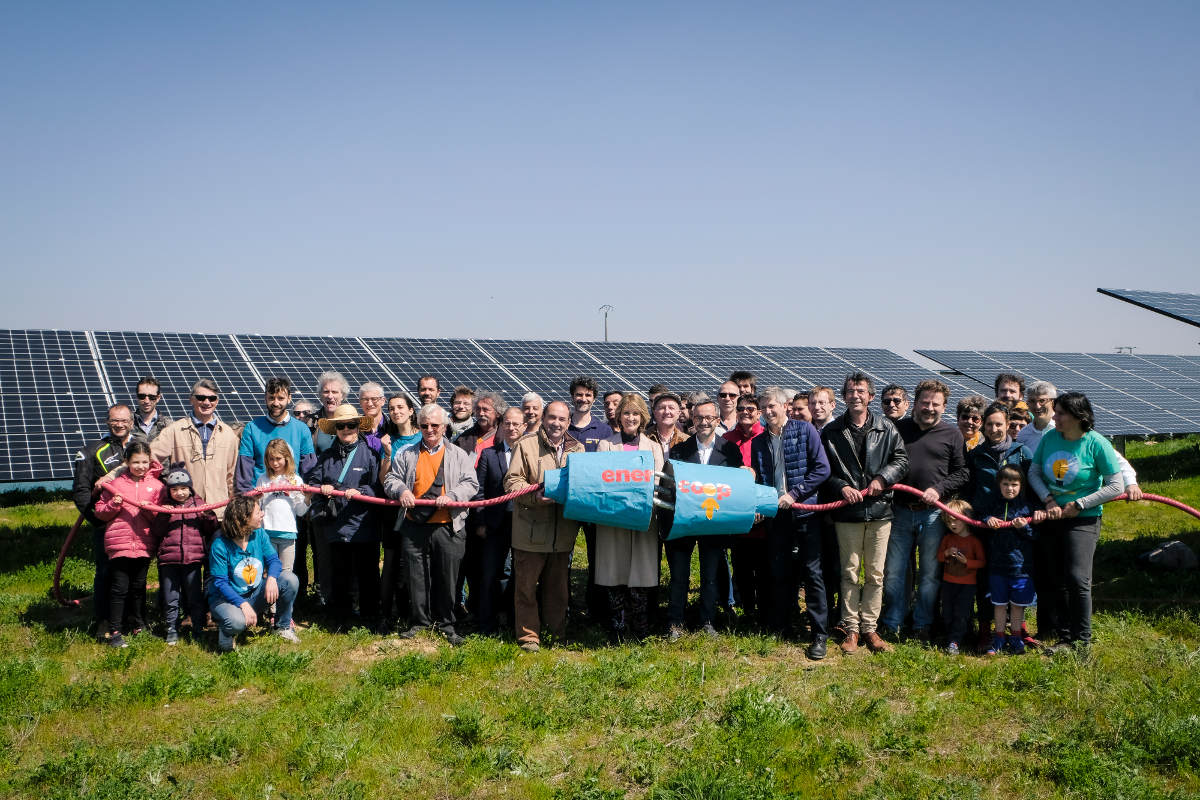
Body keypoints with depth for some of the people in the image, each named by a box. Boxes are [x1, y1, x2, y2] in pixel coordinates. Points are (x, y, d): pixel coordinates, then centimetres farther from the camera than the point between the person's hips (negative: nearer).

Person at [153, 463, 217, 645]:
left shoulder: (198, 504, 7)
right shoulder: (164, 506, 8)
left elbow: (213, 530, 5)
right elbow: (156, 532, 0)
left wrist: (208, 516, -13)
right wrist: (162, 516, -14)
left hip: (193, 558, 0)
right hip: (168, 559, 0)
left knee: (195, 598, 7)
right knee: (170, 599, 6)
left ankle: (198, 630, 19)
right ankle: (172, 631, 18)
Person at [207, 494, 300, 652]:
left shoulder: (259, 534, -4)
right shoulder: (220, 546, -20)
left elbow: (273, 560, -3)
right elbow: (220, 583, -20)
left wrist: (271, 578, -27)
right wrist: (243, 604, -32)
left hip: (256, 594, 5)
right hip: (226, 598, -5)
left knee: (290, 580, -16)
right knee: (238, 621, -38)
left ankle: (283, 627, 4)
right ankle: (227, 632, 2)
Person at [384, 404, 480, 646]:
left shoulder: (458, 456, 8)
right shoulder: (406, 455, 13)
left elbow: (471, 484, 1)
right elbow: (391, 479, 12)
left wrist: (451, 496, -16)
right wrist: (401, 490, -10)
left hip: (447, 527, -1)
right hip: (414, 526, 2)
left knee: (447, 578, 2)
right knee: (416, 577, 5)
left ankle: (445, 624, 15)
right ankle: (420, 622, 18)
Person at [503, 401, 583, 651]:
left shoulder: (577, 449, 11)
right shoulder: (526, 444, -1)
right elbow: (512, 481, -5)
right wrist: (534, 496, -20)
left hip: (563, 532, 4)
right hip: (531, 530, -3)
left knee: (558, 588, 13)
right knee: (526, 586, 2)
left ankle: (557, 636, 24)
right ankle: (528, 637, 13)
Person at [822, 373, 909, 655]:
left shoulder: (886, 428, 5)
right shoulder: (832, 432, 4)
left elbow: (901, 459, 5)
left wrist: (882, 478, -10)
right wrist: (841, 486, -10)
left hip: (879, 509, 1)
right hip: (847, 513, -1)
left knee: (875, 575, 6)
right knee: (850, 573, 4)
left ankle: (869, 627, 16)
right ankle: (851, 629, 13)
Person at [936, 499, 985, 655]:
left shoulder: (975, 541, -7)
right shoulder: (948, 538, 6)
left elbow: (982, 562, -7)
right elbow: (939, 557, 10)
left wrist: (966, 561, -22)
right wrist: (946, 553, -11)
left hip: (967, 584, -4)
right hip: (948, 582, 4)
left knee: (961, 613, -7)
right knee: (947, 612, 8)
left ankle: (955, 642, -7)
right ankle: (950, 635, 22)